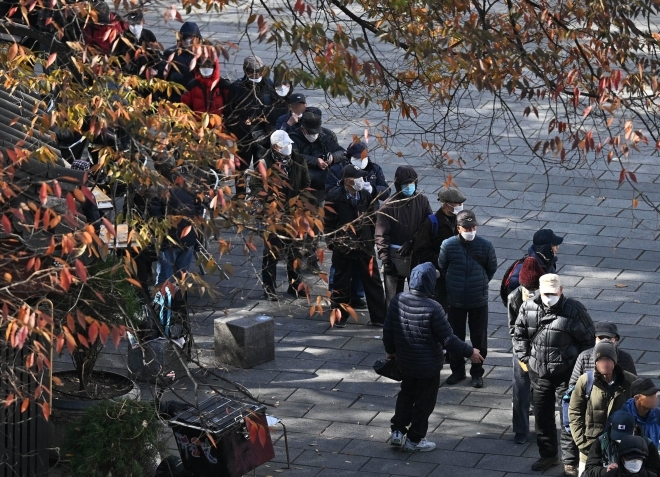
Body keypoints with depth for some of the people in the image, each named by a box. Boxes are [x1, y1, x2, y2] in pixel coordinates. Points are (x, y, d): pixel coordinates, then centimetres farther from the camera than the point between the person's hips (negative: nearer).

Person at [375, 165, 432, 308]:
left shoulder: (422, 200, -2)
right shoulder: (389, 205, -11)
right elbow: (381, 234, -10)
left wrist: (412, 241, -11)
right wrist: (385, 258, -16)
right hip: (394, 255, -3)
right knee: (393, 297, 4)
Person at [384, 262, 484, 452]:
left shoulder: (397, 301, -10)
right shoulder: (433, 309, -27)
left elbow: (388, 330, 1)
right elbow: (448, 340, -22)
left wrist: (390, 350, 20)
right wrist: (470, 352, -8)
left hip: (404, 361, 5)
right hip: (428, 365, -5)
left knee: (406, 394, 27)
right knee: (424, 401, 13)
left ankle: (398, 431, 28)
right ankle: (414, 440, 24)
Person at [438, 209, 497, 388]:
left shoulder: (485, 246, -11)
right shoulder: (448, 245, -12)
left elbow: (492, 268, 6)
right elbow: (442, 268, 5)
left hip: (479, 301, 0)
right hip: (455, 301, 1)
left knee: (479, 338, 8)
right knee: (455, 337, 12)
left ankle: (477, 373, 23)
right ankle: (457, 371, 28)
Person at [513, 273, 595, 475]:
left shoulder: (574, 310, -13)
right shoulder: (528, 308, -2)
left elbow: (588, 339, -4)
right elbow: (519, 335, 13)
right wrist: (524, 358, 8)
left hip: (566, 374, -4)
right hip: (538, 373, 4)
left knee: (569, 418, -1)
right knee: (542, 416, 16)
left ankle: (570, 461, 8)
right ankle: (548, 455, 33)